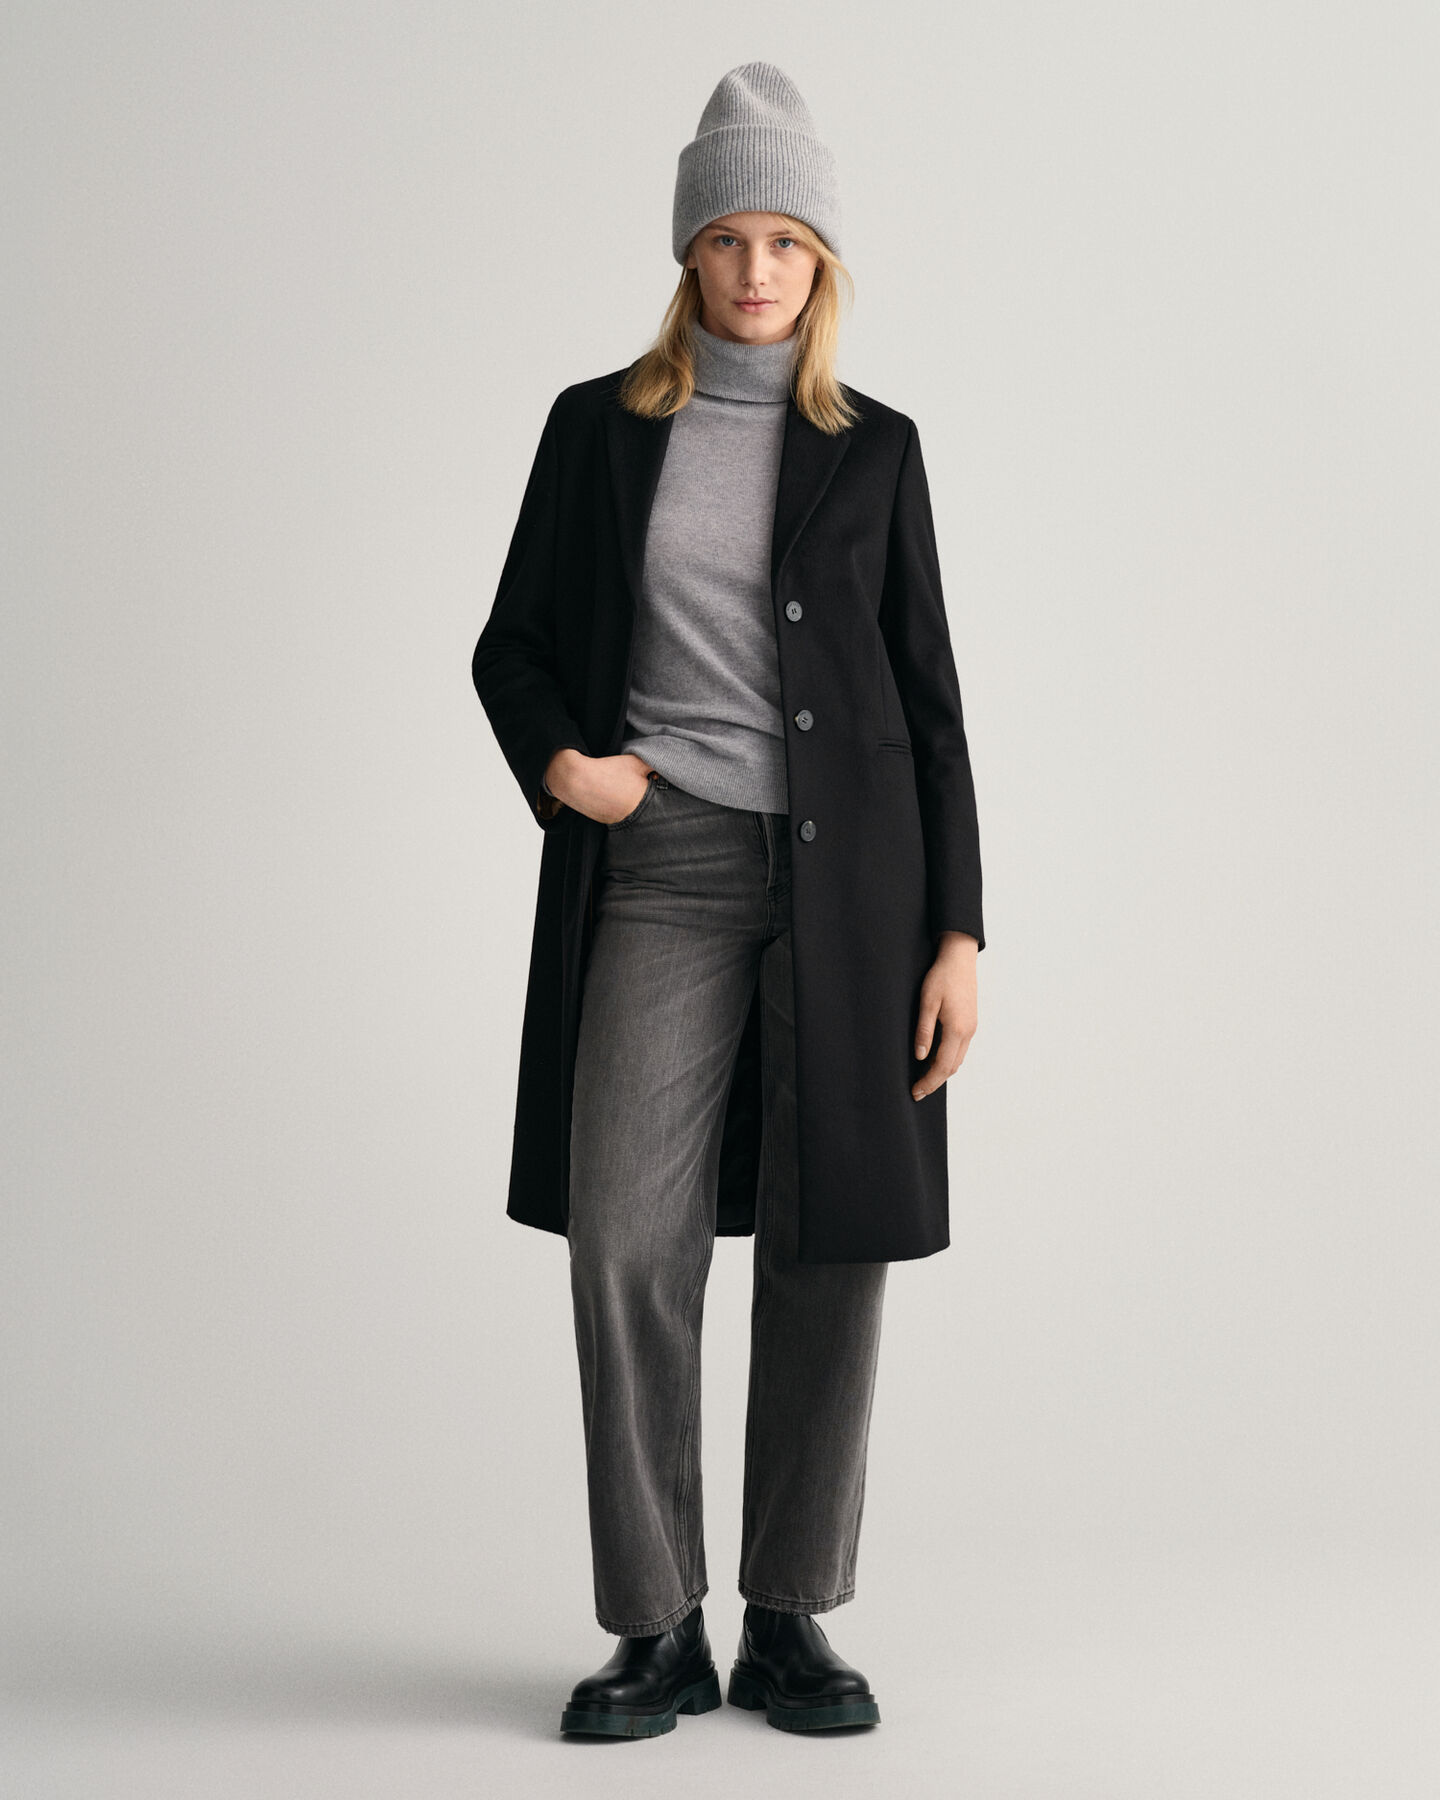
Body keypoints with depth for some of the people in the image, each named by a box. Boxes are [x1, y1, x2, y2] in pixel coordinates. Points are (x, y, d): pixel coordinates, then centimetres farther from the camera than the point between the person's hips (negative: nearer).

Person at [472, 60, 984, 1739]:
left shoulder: (872, 447, 8)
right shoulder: (598, 426, 8)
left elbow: (927, 698, 6)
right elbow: (513, 643, 12)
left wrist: (956, 930, -1)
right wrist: (555, 758, -10)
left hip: (849, 867, 1)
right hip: (662, 866, 0)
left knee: (830, 1241, 1)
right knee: (626, 1237, -10)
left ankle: (790, 1623, 13)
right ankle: (655, 1630, 3)